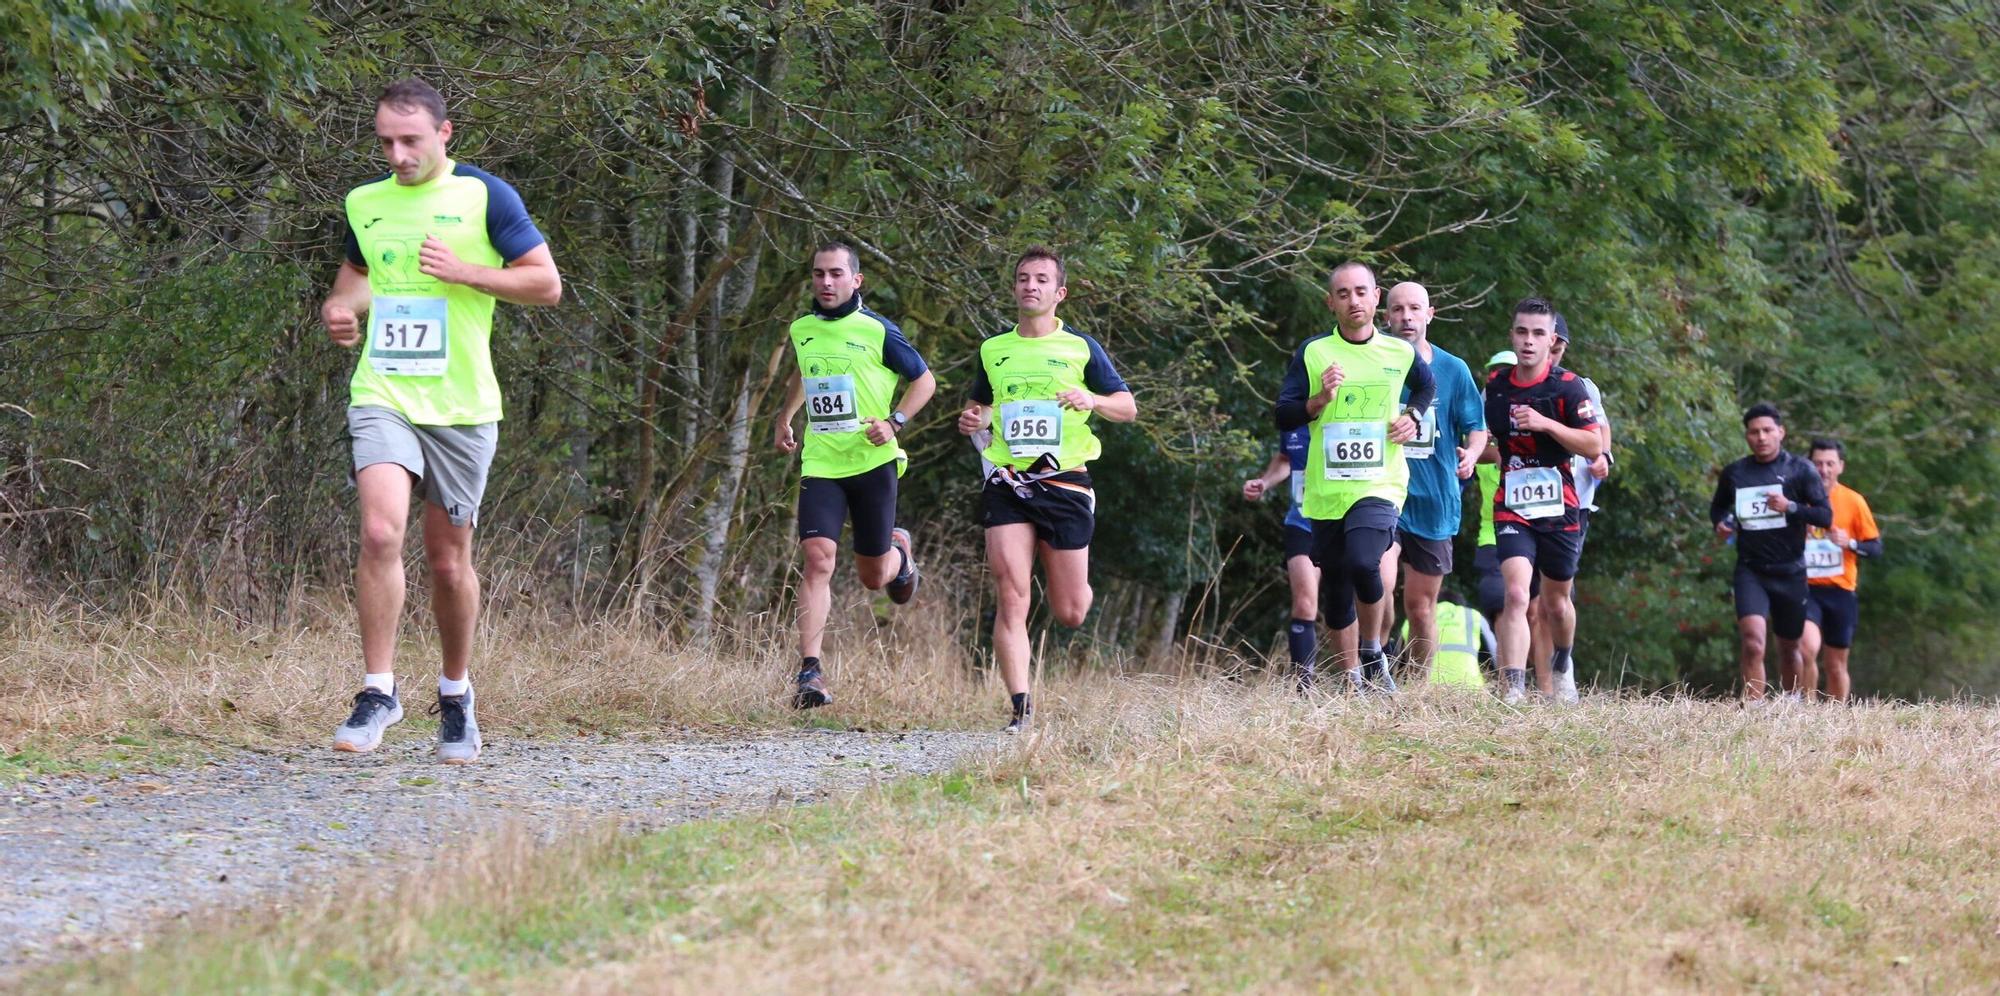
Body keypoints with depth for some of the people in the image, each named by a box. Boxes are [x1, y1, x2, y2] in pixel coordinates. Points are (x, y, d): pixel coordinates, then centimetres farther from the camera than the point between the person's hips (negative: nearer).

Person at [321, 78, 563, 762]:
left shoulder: (485, 197, -1)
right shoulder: (364, 204, 10)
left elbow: (547, 284, -2)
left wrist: (464, 272, -14)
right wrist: (340, 311, 5)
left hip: (462, 407, -1)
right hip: (382, 397, 2)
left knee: (449, 560, 7)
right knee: (381, 532, -20)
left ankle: (456, 693, 27)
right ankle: (378, 692, -14)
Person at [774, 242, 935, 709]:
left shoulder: (878, 332, -7)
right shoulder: (801, 330, 6)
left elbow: (924, 380, 2)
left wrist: (894, 422, -11)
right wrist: (785, 418, 23)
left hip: (872, 462, -2)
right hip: (820, 464, 2)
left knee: (873, 576, 9)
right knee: (818, 558, -17)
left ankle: (899, 551, 48)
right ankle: (810, 673, -19)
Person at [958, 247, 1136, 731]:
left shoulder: (1081, 348, 4)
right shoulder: (993, 351, 12)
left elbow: (1127, 407, 5)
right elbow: (980, 405, 27)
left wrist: (1092, 401, -16)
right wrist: (972, 420, 3)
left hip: (1064, 483, -1)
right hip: (1007, 486, 1)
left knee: (1070, 614, 4)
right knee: (1011, 599, -13)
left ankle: (1056, 573, 41)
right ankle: (1020, 706, -11)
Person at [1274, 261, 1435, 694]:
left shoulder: (1400, 353, 5)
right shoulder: (1312, 354, 1)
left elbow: (1427, 386, 27)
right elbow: (1282, 417, -1)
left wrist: (1412, 416, 8)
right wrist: (1319, 400, -18)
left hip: (1381, 484, -2)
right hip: (1325, 491, 2)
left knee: (1362, 563, -26)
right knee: (1335, 592, 8)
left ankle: (1373, 654, -3)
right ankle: (1352, 678, 26)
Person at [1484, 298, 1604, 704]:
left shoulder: (1568, 386, -7)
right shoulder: (1496, 384, 5)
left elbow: (1594, 445, -13)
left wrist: (1546, 424, -22)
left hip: (1559, 509, -1)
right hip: (1512, 510, 1)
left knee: (1556, 602, 16)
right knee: (1516, 595, -19)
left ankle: (1562, 666, 46)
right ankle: (1512, 692, -26)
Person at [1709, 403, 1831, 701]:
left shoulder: (1800, 470, -1)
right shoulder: (1734, 474, 6)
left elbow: (1826, 516, -5)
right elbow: (1718, 506, 25)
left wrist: (1790, 507, -21)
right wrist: (1720, 523, 2)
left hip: (1790, 572, 0)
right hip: (1750, 571, 0)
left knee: (1789, 647, 13)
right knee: (1752, 641, -21)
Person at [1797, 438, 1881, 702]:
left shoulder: (1853, 501, 1)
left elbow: (1876, 547, 3)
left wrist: (1850, 543, -15)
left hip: (1840, 590, 1)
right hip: (1806, 588, -1)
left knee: (1836, 665, 8)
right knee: (1808, 647, -24)